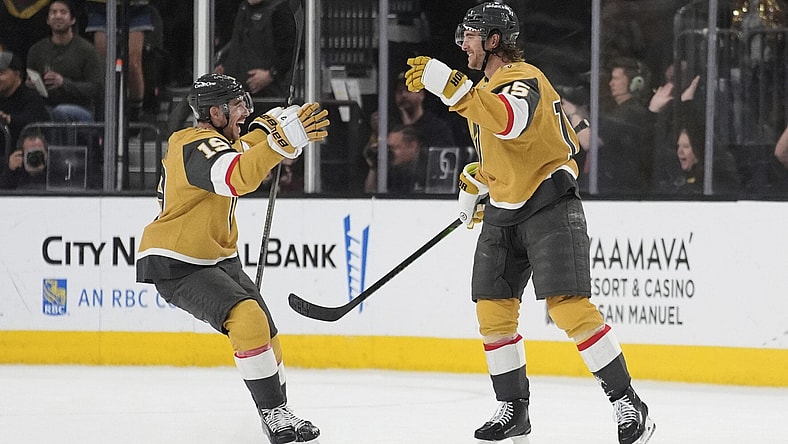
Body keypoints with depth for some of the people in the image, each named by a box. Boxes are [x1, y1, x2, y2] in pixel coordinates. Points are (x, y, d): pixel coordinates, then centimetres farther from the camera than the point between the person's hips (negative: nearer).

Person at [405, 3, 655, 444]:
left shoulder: (523, 79, -15)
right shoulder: (483, 89, 16)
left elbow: (509, 123, -37)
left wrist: (451, 86, -42)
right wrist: (476, 182, 16)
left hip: (549, 208, -9)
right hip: (503, 214, 9)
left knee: (569, 306, -17)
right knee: (493, 310, 5)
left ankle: (628, 404, -12)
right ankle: (513, 409, 17)